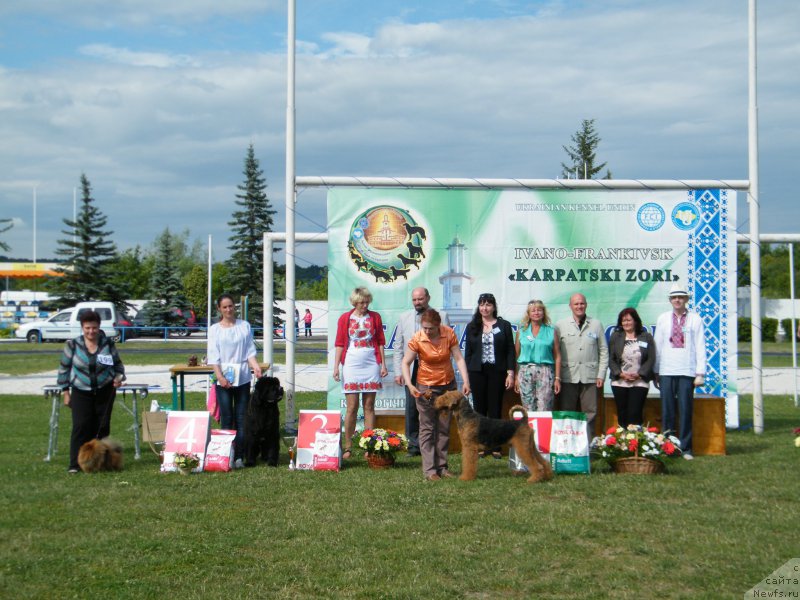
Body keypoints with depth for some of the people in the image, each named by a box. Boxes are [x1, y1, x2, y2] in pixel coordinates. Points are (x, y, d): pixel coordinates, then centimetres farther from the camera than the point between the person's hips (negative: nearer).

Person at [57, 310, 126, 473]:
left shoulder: (108, 344, -1)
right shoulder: (72, 345, -5)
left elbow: (118, 364, 12)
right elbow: (64, 368, 3)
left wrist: (119, 377, -8)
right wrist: (66, 392, 1)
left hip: (105, 391, 2)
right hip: (81, 392, -2)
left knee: (102, 426, 5)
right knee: (81, 427, -10)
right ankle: (76, 464, -8)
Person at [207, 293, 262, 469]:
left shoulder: (245, 326, 8)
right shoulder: (215, 329, 4)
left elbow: (250, 351, 7)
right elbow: (213, 356, -2)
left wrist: (255, 366, -10)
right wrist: (220, 376, -13)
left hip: (242, 377, 1)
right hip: (223, 379, -1)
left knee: (241, 418, 1)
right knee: (226, 418, -1)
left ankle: (239, 456, 3)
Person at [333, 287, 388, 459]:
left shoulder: (374, 317, 8)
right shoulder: (345, 319, 4)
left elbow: (380, 342, 9)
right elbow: (340, 344, 4)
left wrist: (383, 364, 3)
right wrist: (336, 366, -3)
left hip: (371, 365, 1)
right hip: (351, 365, -1)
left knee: (369, 407, 3)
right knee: (352, 407, -3)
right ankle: (348, 447, 3)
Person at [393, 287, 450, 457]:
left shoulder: (441, 316, 3)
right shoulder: (404, 318, 10)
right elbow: (398, 346, 11)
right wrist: (398, 372, 4)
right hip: (411, 368, 2)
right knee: (412, 408, 3)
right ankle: (414, 444, 11)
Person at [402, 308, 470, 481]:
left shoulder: (449, 334, -13)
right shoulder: (417, 340, -18)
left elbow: (458, 358, -10)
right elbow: (405, 363, -11)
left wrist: (466, 381, -18)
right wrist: (409, 385, -24)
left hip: (448, 384, 3)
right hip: (426, 387, -3)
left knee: (444, 428, 9)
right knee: (427, 429, 0)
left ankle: (442, 467, 16)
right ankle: (429, 470, 1)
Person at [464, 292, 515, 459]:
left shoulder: (504, 325, 4)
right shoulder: (472, 327, 8)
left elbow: (510, 351, 2)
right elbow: (468, 352, 9)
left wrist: (510, 373, -5)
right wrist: (467, 376, 3)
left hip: (497, 372, -1)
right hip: (477, 372, 1)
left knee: (495, 409, 1)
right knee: (479, 409, 4)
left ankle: (495, 447, 6)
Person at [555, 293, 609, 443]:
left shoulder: (596, 325, 10)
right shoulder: (560, 326, 6)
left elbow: (604, 351, 10)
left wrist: (601, 374, 3)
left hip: (590, 377, 1)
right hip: (568, 377, -1)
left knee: (589, 414, 2)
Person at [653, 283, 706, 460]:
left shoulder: (695, 319, 5)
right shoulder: (663, 319, 11)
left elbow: (700, 347, 3)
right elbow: (657, 346, 12)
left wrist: (700, 373, -3)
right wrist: (655, 372, 9)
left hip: (687, 372, -2)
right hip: (666, 372, 2)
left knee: (686, 411, -1)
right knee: (667, 411, 3)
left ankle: (686, 449, 6)